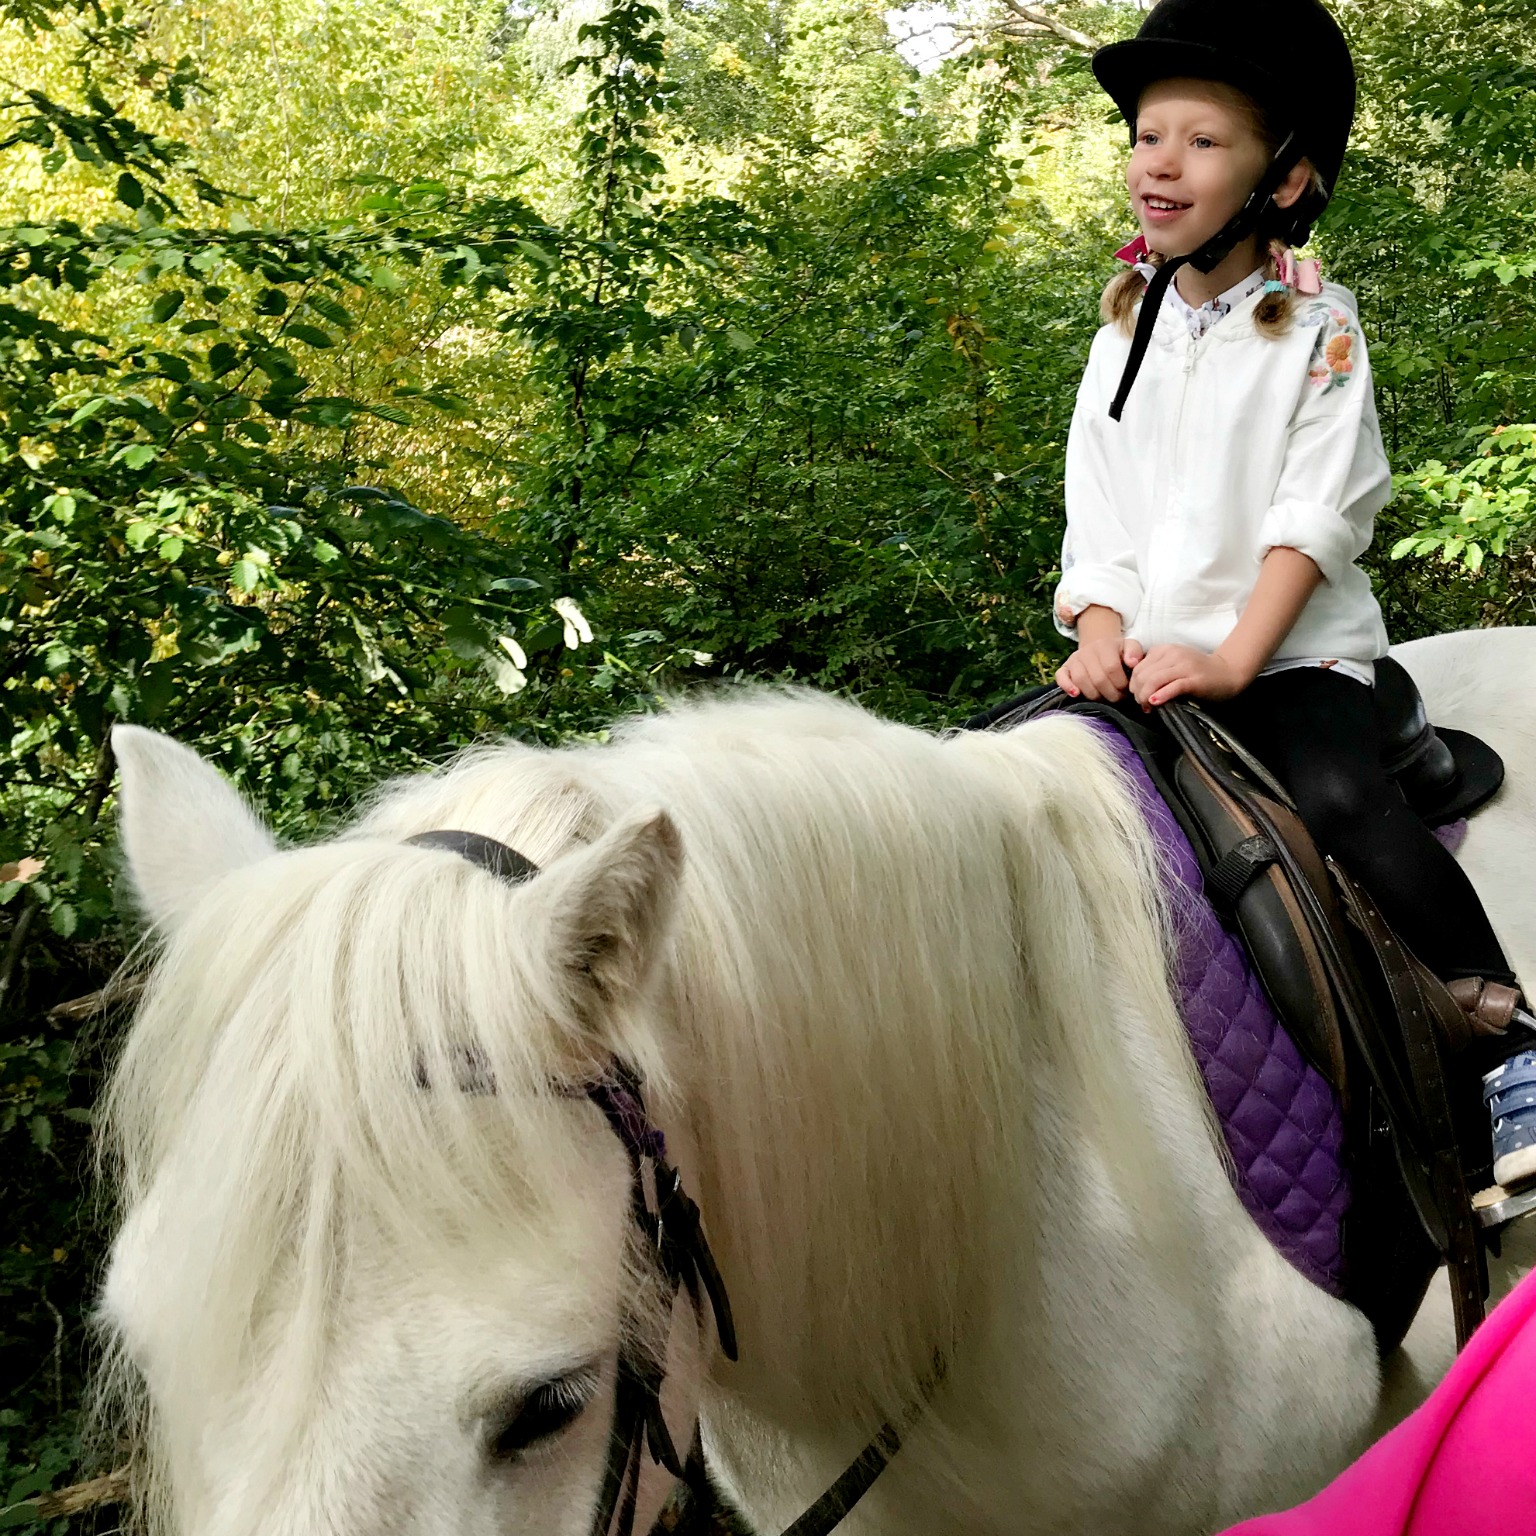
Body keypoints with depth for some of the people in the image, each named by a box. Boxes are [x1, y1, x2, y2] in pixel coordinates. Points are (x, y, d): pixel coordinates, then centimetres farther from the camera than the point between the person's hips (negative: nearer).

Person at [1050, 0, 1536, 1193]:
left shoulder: (1316, 330, 1)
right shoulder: (1124, 335, 14)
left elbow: (1314, 517, -10)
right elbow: (1097, 521, 9)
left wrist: (1231, 660, -22)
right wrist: (1107, 638, -10)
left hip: (1293, 655, -5)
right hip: (1147, 665, 5)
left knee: (1337, 795, -33)